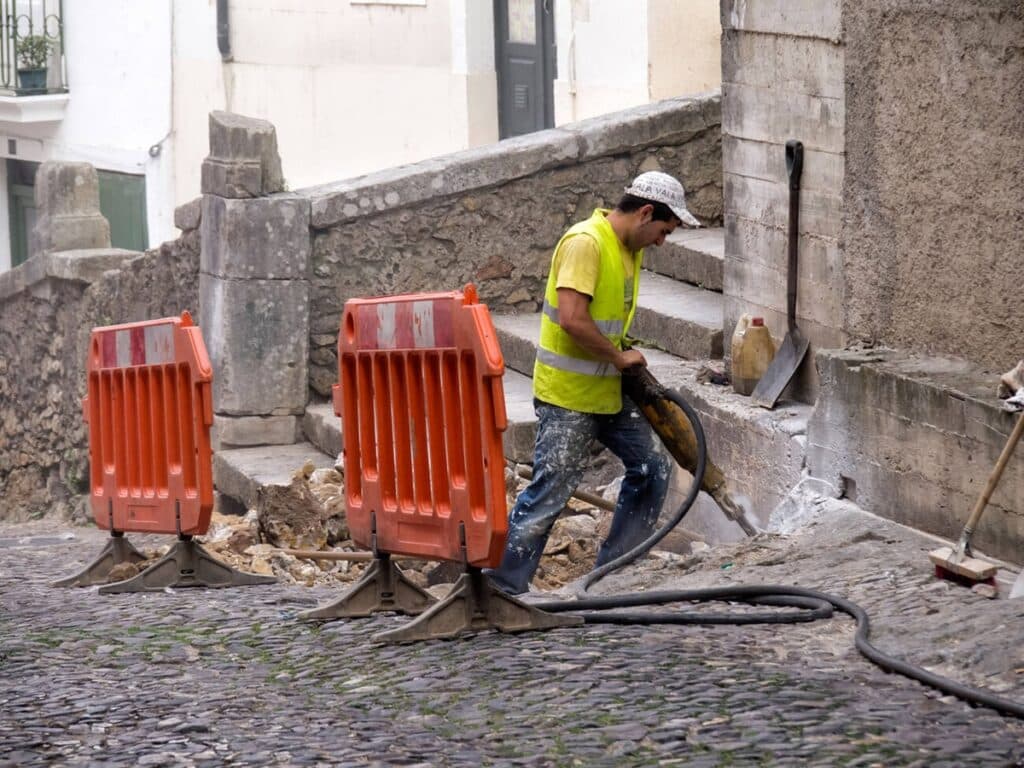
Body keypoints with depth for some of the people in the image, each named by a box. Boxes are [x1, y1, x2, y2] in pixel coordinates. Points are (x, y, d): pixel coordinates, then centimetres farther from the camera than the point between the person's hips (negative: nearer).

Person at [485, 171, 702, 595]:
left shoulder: (629, 247, 10)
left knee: (651, 468, 12)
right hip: (567, 393, -10)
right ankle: (504, 587, -1)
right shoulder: (585, 243, -21)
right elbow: (572, 319, -30)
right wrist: (619, 357, -18)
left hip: (608, 389, 10)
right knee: (550, 490, -8)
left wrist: (628, 359, 10)